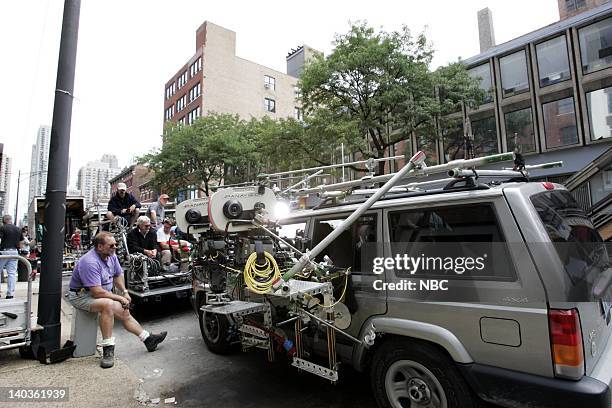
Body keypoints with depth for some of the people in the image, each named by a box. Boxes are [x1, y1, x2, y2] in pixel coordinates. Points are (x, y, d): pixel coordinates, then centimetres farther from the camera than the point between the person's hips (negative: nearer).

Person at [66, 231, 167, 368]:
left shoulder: (111, 256, 0)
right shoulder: (90, 262, -28)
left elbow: (117, 276, 16)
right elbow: (97, 292, -30)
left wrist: (125, 292, 2)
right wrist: (120, 298, -20)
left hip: (101, 293, 9)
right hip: (81, 295, -9)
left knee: (125, 313, 2)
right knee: (107, 304, -35)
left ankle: (148, 339, 12)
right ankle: (108, 349, -28)